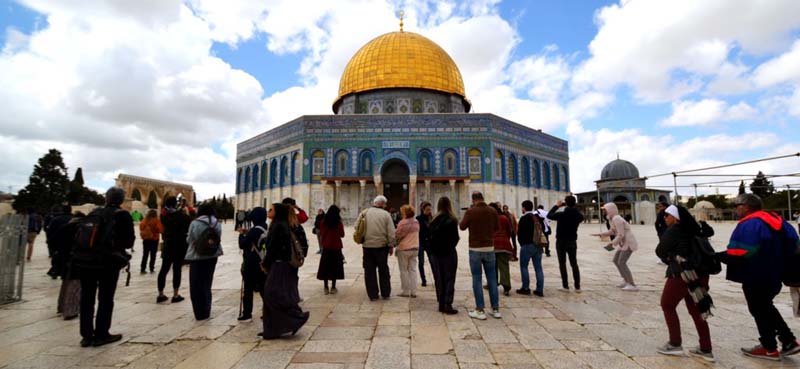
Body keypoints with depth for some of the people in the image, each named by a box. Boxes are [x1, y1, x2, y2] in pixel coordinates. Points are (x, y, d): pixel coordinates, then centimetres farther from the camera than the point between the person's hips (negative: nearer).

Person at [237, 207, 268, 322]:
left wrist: (241, 234, 3)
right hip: (263, 263, 7)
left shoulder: (254, 230, -18)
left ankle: (246, 314, 11)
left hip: (251, 264, -7)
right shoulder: (266, 229, 5)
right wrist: (247, 233, 11)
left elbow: (242, 244, -13)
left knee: (247, 289, 6)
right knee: (264, 289, 11)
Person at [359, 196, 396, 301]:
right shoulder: (386, 214, -6)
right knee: (383, 270, 13)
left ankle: (373, 295, 14)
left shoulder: (364, 213, -1)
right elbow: (391, 233, -7)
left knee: (369, 271, 10)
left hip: (367, 246, 1)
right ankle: (386, 294, 20)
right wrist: (391, 246, 3)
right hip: (381, 246, -1)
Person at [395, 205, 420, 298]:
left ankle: (406, 292, 10)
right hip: (415, 248, 6)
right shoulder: (416, 222, 3)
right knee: (413, 270, 10)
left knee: (404, 271, 6)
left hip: (404, 249, -6)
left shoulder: (402, 223, -18)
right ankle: (413, 292, 12)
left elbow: (397, 235, -12)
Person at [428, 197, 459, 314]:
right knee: (449, 279, 4)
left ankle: (441, 304, 17)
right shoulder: (452, 220, -10)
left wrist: (431, 249, 11)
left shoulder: (434, 220, 1)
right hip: (448, 252, -4)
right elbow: (455, 237, -7)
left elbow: (431, 235, 2)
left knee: (438, 279, 11)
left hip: (435, 253, 4)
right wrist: (451, 246, 10)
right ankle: (448, 305, 1)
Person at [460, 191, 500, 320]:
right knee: (492, 278, 11)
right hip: (489, 248, 3)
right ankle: (496, 309, 17)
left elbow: (462, 226, 2)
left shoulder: (470, 212, -11)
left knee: (477, 279, 3)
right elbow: (497, 227, 12)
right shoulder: (492, 211, -1)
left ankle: (480, 310, 5)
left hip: (475, 249, -3)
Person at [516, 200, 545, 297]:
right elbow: (542, 231, 15)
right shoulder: (538, 217, 10)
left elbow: (520, 233, -12)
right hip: (538, 245, 7)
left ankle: (525, 288, 6)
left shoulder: (524, 218, -12)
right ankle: (540, 290, 10)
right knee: (538, 267, 8)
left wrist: (521, 243, 3)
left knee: (523, 266, 5)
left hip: (527, 245, -7)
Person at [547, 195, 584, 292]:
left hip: (561, 242, -4)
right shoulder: (579, 215, -6)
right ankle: (577, 286, 11)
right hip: (572, 241, 4)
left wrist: (557, 206, 7)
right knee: (574, 264, 11)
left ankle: (565, 286, 6)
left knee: (562, 264, 5)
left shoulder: (561, 214, -18)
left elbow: (549, 215, -3)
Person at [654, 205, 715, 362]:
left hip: (682, 274, -8)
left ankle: (675, 344, 13)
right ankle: (706, 349, 21)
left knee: (667, 305, 9)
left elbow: (660, 251, -7)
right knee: (696, 310, 17)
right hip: (700, 273, 8)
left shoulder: (672, 231, -13)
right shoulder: (692, 229, 10)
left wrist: (669, 259, 13)